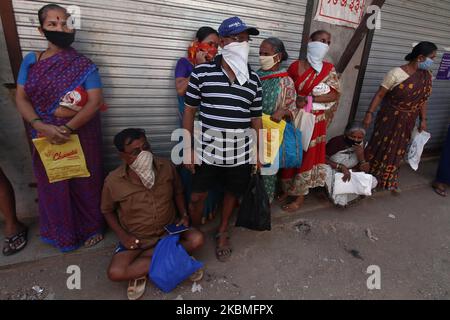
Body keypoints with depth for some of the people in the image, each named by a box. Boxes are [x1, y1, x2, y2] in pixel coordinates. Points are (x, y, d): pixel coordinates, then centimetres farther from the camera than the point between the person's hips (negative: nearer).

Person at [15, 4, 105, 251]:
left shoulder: (83, 65, -5)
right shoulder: (30, 61, 3)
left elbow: (95, 101, -15)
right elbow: (21, 98, -1)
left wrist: (68, 128, -25)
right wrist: (41, 126, -20)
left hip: (81, 134, -2)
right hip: (46, 135, 3)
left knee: (85, 182, 9)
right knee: (52, 185, 14)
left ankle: (92, 227, 31)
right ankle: (62, 233, 35)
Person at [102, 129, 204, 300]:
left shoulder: (166, 167, -14)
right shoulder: (113, 181, -18)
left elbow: (177, 192, 5)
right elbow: (107, 211, 1)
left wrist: (184, 215, -8)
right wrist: (122, 235, -11)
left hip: (169, 231, 2)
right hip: (136, 238, -1)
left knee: (197, 239, -23)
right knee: (115, 272, -24)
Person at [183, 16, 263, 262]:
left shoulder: (253, 79, 2)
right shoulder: (201, 72, -5)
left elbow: (256, 118, 7)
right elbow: (189, 111, -2)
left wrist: (259, 152, 8)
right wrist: (187, 150, -4)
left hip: (240, 152, 2)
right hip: (206, 149, -2)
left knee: (232, 193, 17)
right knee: (197, 196, 8)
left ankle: (222, 232, 43)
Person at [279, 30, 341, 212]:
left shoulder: (329, 69, 2)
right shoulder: (296, 66, 0)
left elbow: (335, 95, -8)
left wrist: (309, 99, -18)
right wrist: (296, 99, -12)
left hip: (314, 120, 0)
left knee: (308, 156, 4)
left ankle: (299, 197, 18)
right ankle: (287, 190, 27)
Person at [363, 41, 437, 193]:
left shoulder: (428, 76, 2)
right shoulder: (396, 73, -17)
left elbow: (423, 100, 9)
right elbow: (379, 95, -15)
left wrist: (423, 120, 7)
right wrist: (369, 113, -19)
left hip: (407, 122, 6)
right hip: (389, 118, -5)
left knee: (397, 151, 14)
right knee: (379, 147, 4)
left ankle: (389, 181, 29)